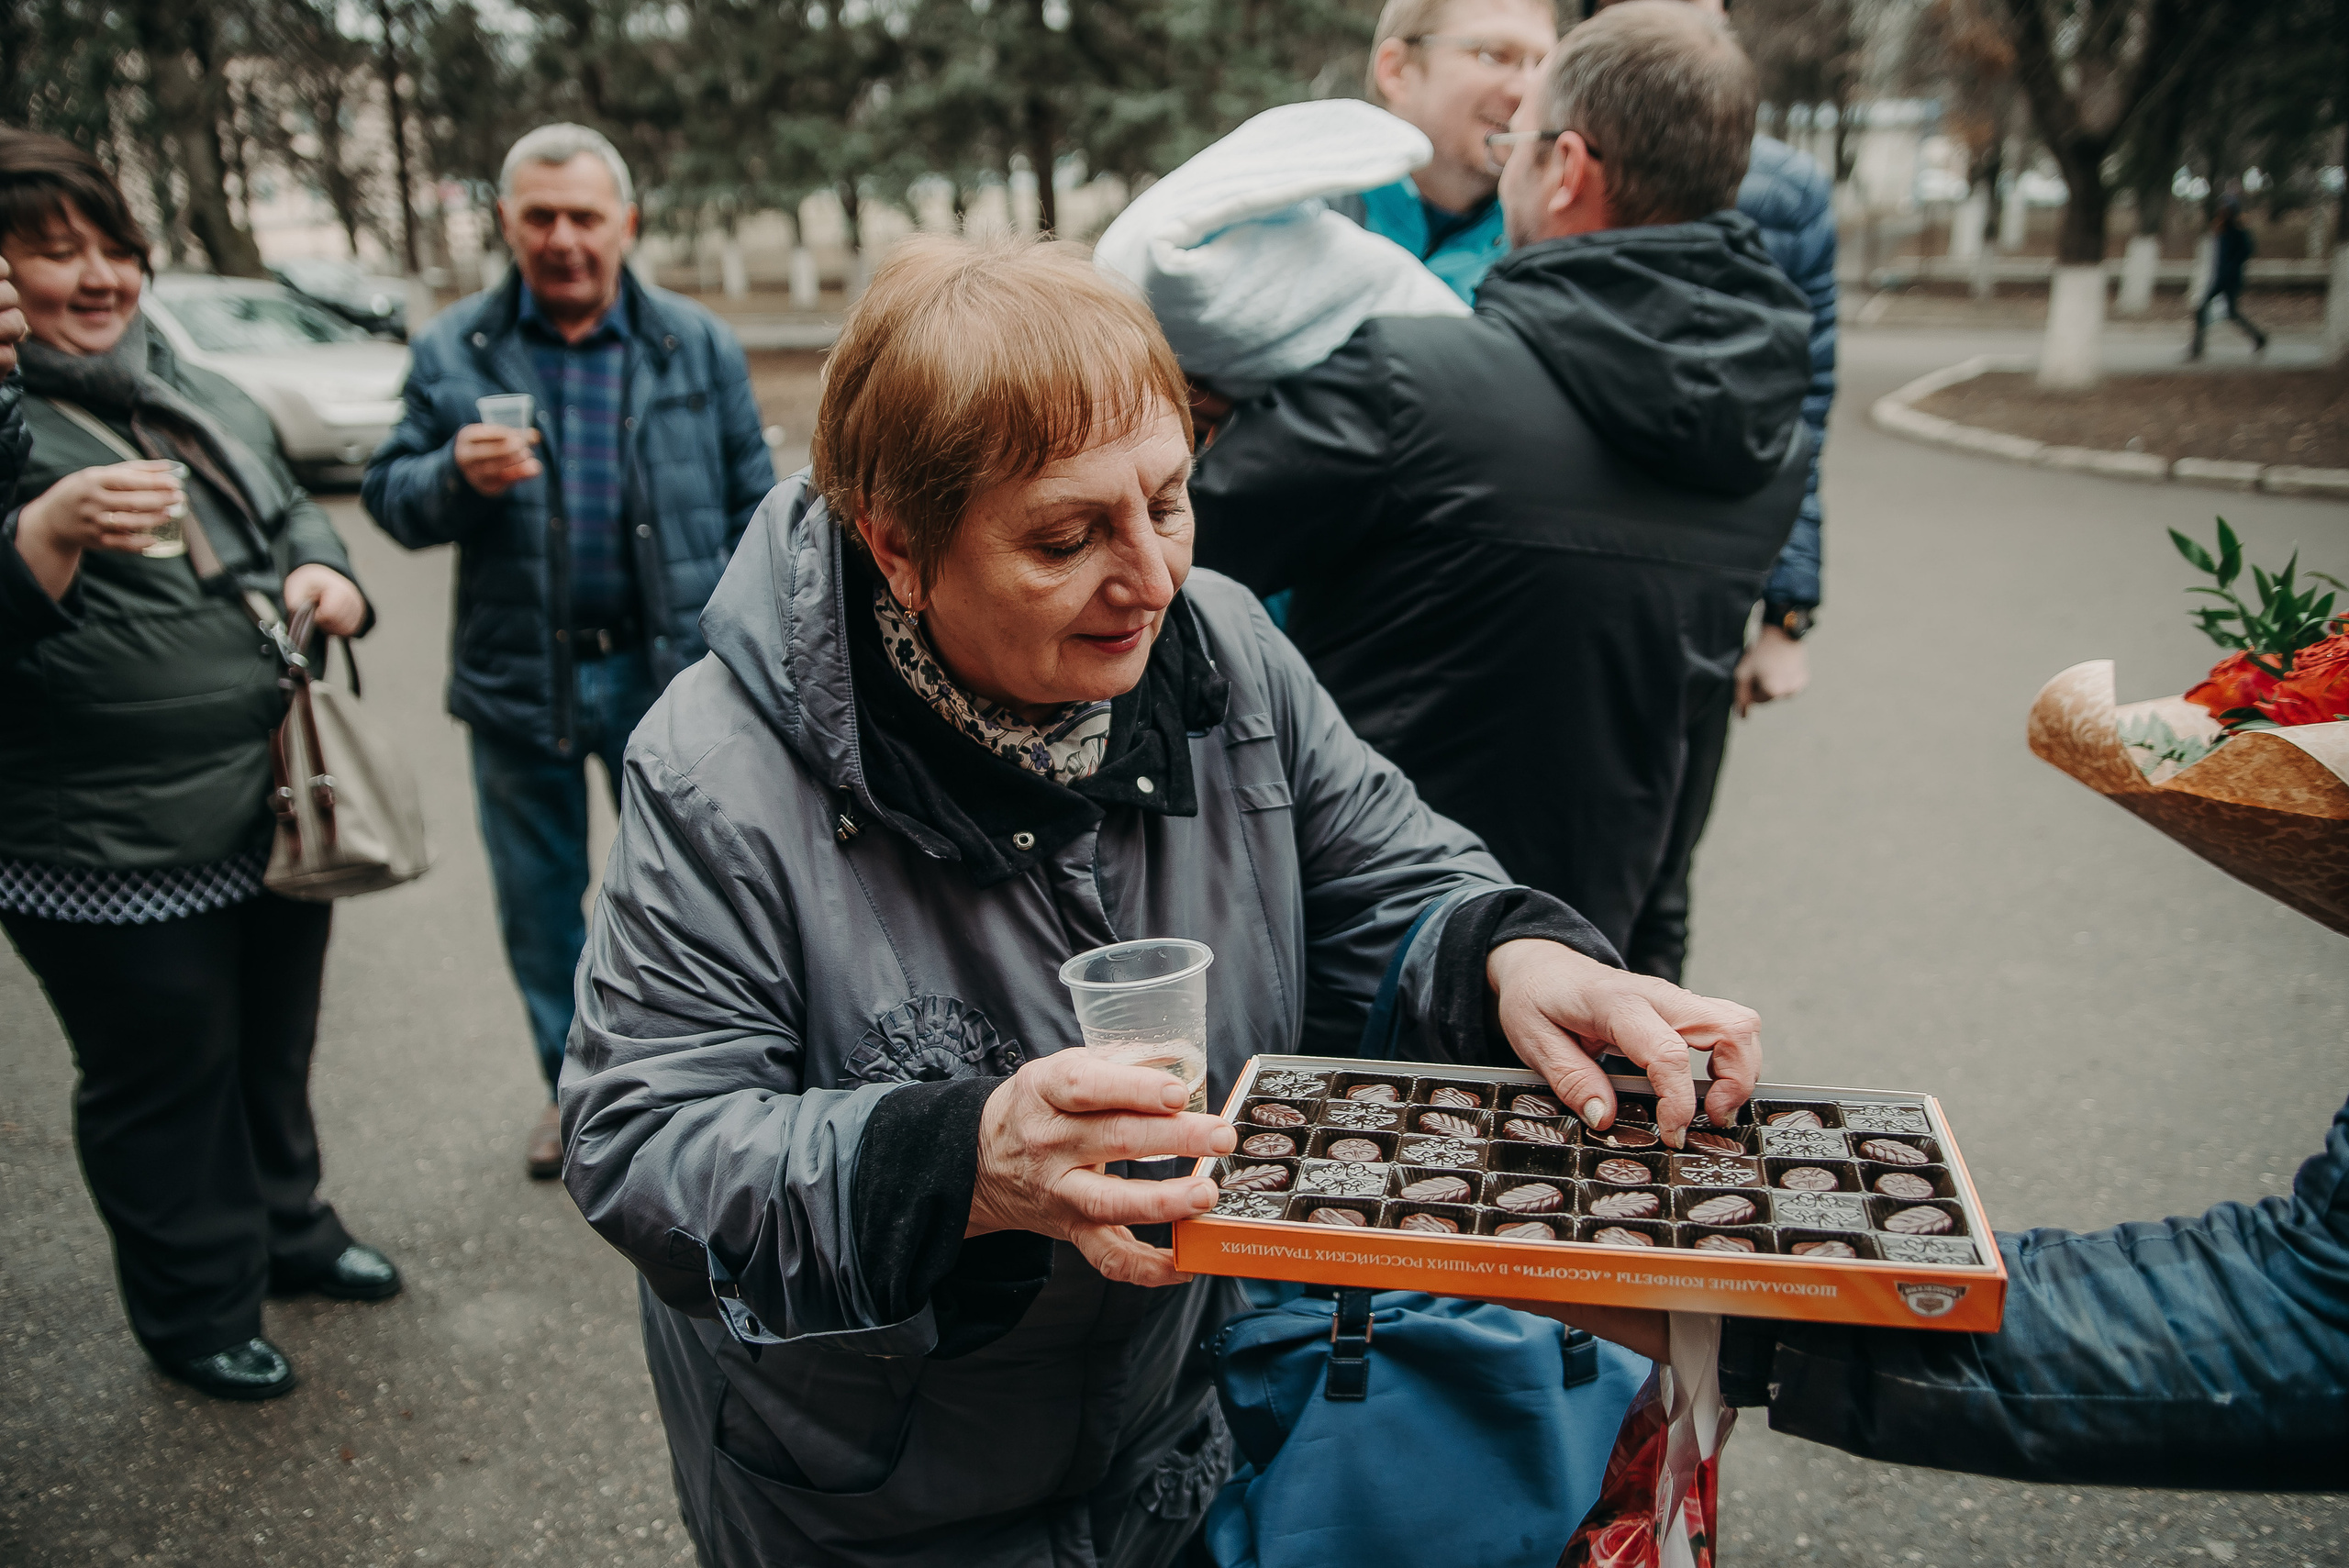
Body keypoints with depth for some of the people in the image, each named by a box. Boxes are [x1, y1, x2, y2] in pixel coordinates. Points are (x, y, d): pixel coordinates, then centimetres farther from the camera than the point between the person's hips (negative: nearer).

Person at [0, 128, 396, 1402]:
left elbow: (295, 509, 22)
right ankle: (195, 1313, 30)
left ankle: (287, 1228, 45)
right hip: (111, 854, -6)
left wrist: (323, 571, 1)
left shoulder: (201, 397, 11)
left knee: (274, 1048, 23)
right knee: (164, 1082, 10)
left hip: (277, 813, 7)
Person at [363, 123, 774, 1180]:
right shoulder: (451, 351, 3)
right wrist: (456, 477, -18)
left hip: (664, 669, -1)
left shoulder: (695, 345, 2)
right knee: (538, 904, 13)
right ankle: (577, 1085, 33)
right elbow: (389, 496, 5)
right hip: (517, 678, 2)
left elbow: (750, 505, 4)